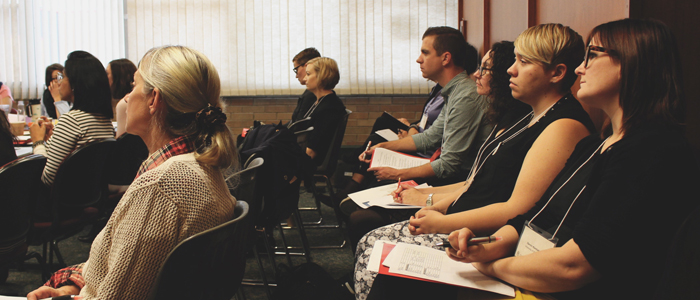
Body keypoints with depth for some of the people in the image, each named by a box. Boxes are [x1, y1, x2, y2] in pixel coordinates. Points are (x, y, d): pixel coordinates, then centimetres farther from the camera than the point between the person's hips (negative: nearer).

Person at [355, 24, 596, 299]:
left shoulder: (565, 126, -16)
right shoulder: (527, 120, 17)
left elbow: (518, 209, -23)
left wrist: (442, 223, -16)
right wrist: (435, 206, 7)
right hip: (460, 227, 10)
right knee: (369, 244, 3)